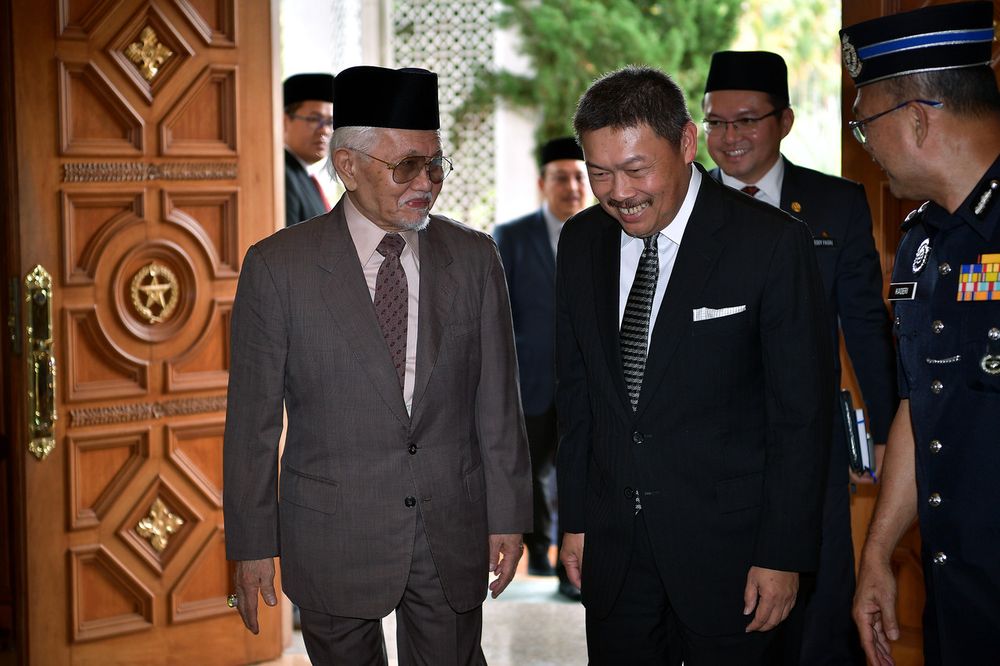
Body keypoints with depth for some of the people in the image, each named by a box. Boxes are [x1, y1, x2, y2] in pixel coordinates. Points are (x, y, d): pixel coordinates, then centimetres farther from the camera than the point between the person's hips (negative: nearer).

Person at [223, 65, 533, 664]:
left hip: (453, 536, 2)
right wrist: (252, 544, -3)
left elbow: (497, 399, 4)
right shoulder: (278, 267, -8)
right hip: (333, 537, -2)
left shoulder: (474, 257, 0)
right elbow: (252, 418, -4)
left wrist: (508, 514, 4)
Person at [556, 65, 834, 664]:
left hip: (727, 548, -4)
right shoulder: (581, 243, 4)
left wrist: (784, 555, -11)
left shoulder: (774, 243, -12)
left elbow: (802, 412, -10)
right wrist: (575, 520, 10)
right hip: (613, 547, 4)